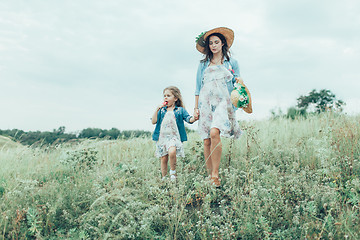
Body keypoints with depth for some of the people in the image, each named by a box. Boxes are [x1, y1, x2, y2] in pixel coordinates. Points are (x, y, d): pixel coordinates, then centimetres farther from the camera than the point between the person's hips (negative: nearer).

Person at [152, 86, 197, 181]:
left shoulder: (180, 110, 6)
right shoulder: (162, 110, 14)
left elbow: (188, 119, -3)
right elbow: (153, 121, 7)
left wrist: (194, 118, -26)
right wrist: (157, 110, -4)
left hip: (174, 136, -4)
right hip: (162, 137, 4)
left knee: (172, 152, -30)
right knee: (163, 159, 5)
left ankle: (173, 172, -8)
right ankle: (164, 178, 19)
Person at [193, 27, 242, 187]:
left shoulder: (232, 63, 16)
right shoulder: (203, 65, 19)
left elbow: (236, 82, 18)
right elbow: (198, 88, 17)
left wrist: (239, 82, -6)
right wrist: (196, 108, 10)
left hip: (222, 102, -2)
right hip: (206, 103, 3)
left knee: (214, 133, -26)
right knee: (206, 140, -5)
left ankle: (215, 173, -19)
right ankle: (210, 175, 2)